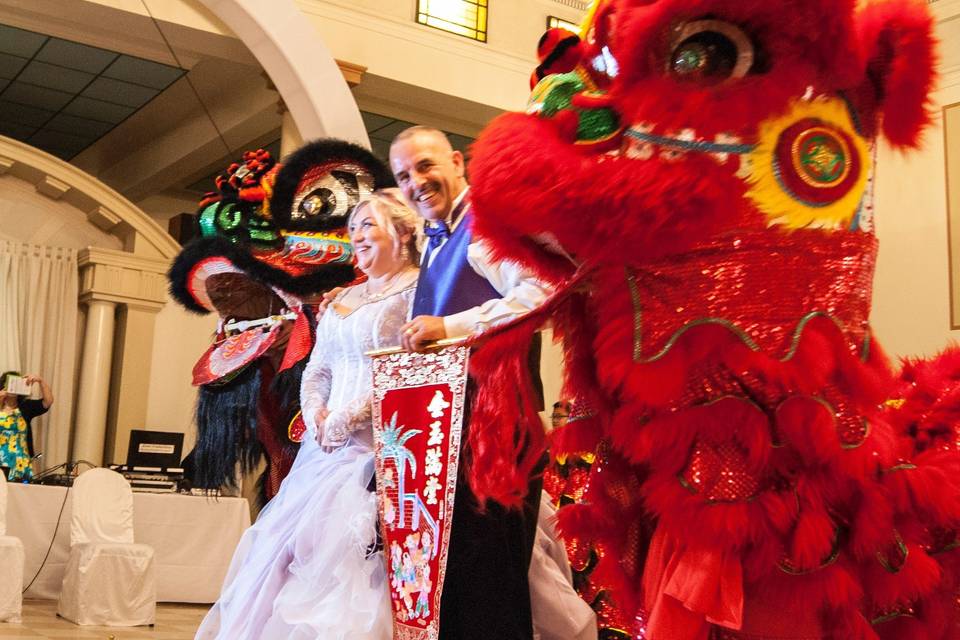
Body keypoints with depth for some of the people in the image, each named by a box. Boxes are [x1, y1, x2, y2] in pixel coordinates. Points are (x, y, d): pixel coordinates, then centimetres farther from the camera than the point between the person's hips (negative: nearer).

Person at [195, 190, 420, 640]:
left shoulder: (419, 290, -4)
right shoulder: (342, 301, 19)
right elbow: (315, 373, 18)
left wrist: (349, 417, -16)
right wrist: (316, 417, -2)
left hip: (380, 445, -7)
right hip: (328, 447, 8)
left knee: (348, 549, -12)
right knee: (289, 549, 5)